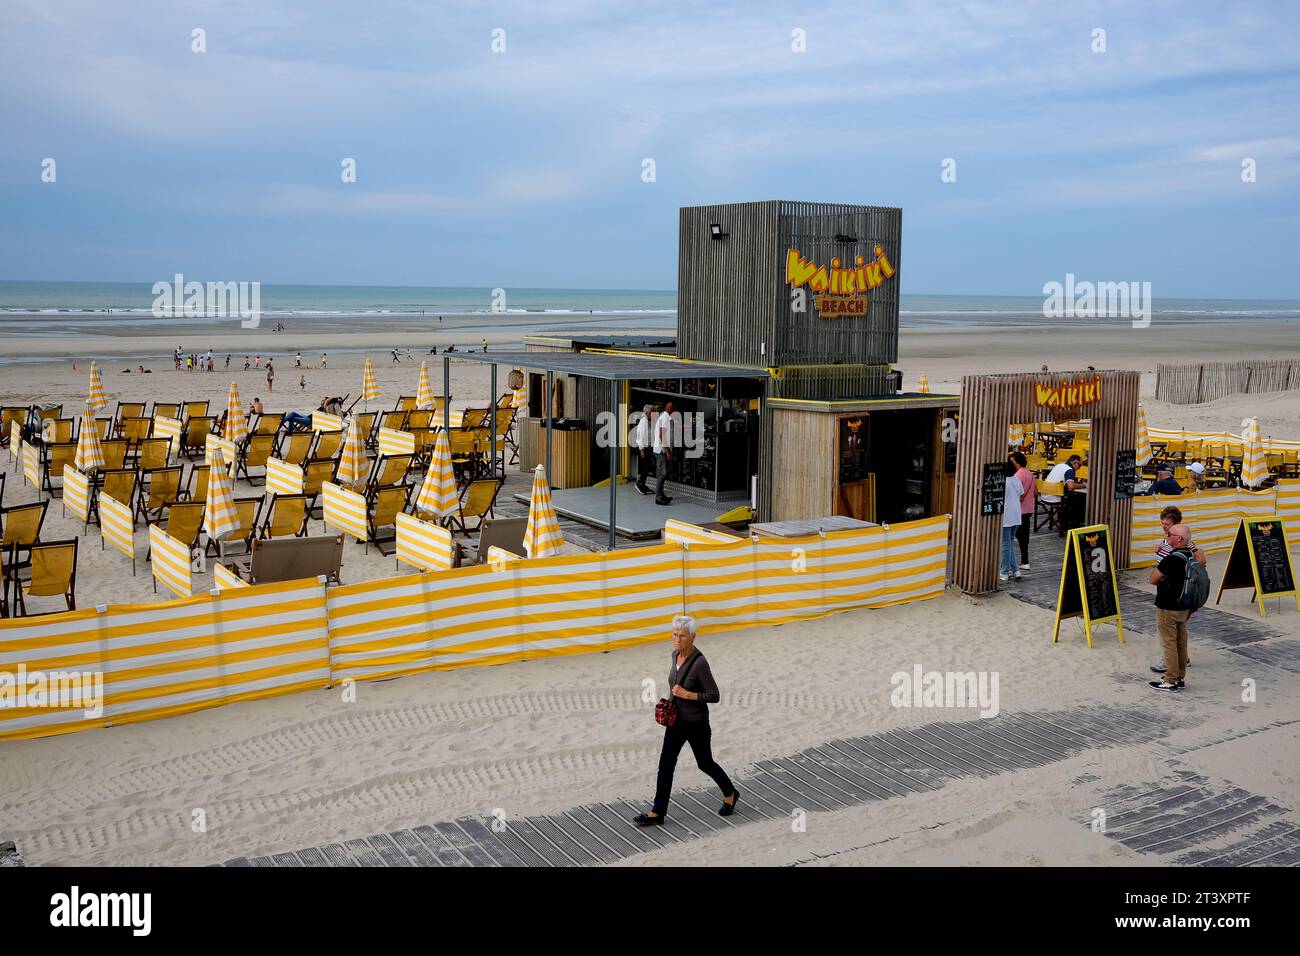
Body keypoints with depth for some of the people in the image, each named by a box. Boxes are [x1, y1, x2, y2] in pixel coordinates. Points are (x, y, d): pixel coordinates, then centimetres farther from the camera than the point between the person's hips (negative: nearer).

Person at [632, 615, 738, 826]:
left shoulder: (700, 663, -24)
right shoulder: (675, 655, -2)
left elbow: (714, 696, -21)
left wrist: (687, 695, -25)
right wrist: (671, 700, 9)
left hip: (696, 723, -6)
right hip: (676, 720, 6)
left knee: (705, 763, 13)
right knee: (666, 765, 3)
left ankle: (730, 794, 38)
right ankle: (657, 813, 8)